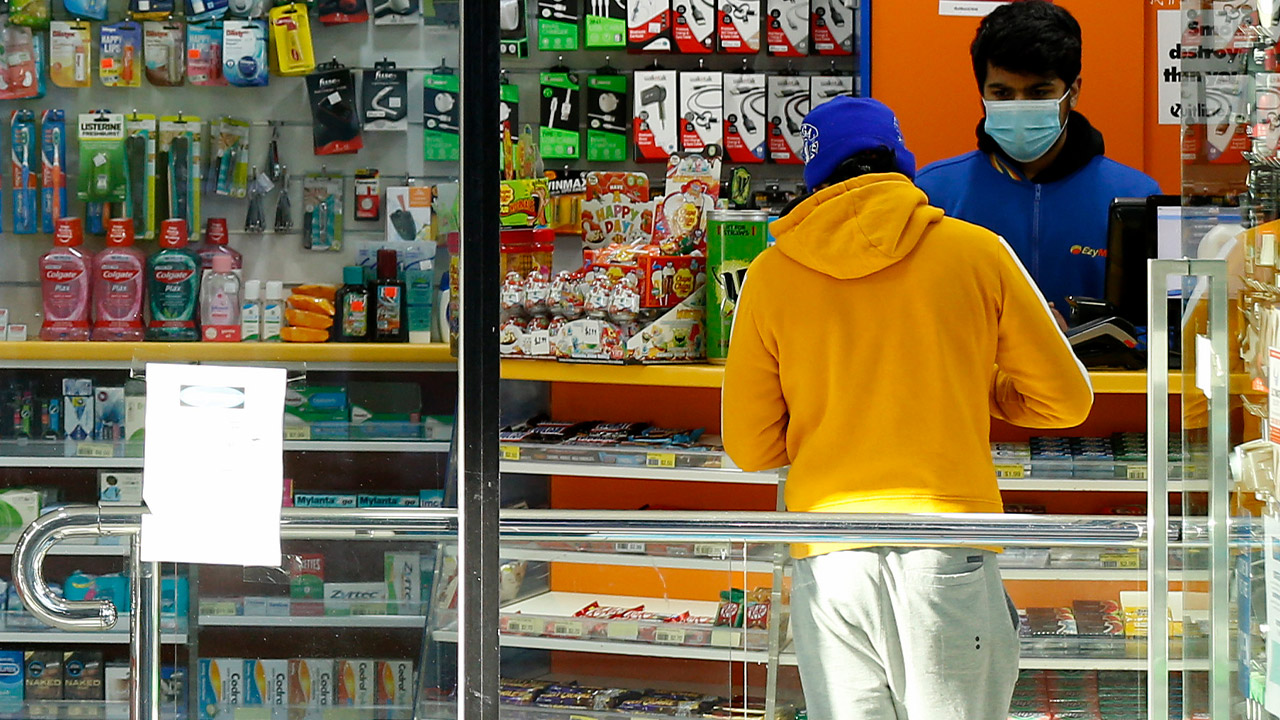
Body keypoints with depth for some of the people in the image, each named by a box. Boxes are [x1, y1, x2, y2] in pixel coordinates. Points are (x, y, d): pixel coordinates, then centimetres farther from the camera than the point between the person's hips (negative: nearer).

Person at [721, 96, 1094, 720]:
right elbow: (1065, 400, 11)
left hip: (828, 559, 1)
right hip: (948, 551, -1)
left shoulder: (771, 275, 6)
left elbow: (751, 448, 9)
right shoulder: (976, 251, 4)